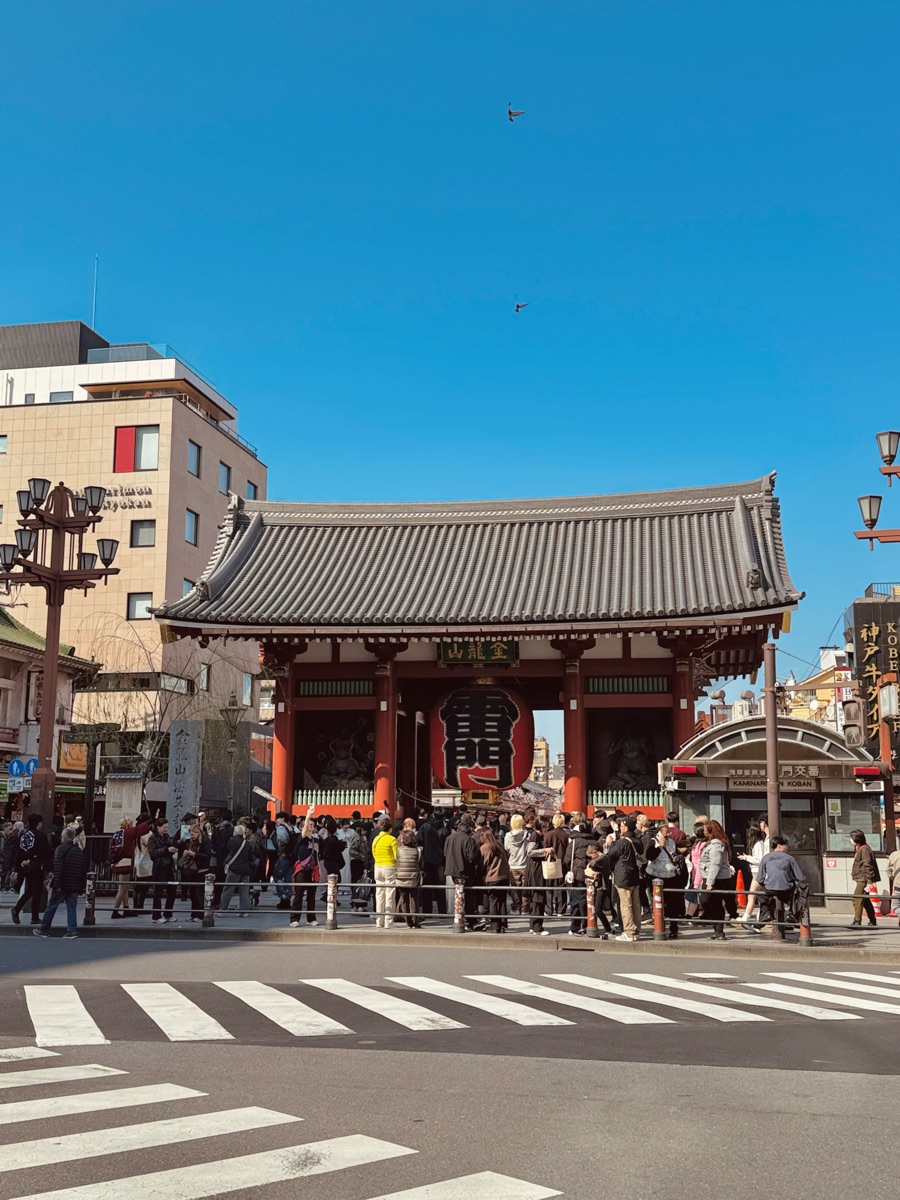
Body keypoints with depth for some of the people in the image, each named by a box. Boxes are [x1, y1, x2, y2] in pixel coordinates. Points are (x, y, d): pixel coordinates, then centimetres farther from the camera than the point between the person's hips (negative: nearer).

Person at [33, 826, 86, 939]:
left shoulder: (61, 849, -7)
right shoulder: (81, 851, 13)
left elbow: (57, 868, -17)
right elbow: (84, 871, 15)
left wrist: (56, 884, -17)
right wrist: (81, 887, 17)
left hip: (61, 885, -5)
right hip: (75, 886, 5)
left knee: (51, 907, 6)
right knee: (72, 908, 7)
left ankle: (44, 930, 14)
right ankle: (72, 930, -1)